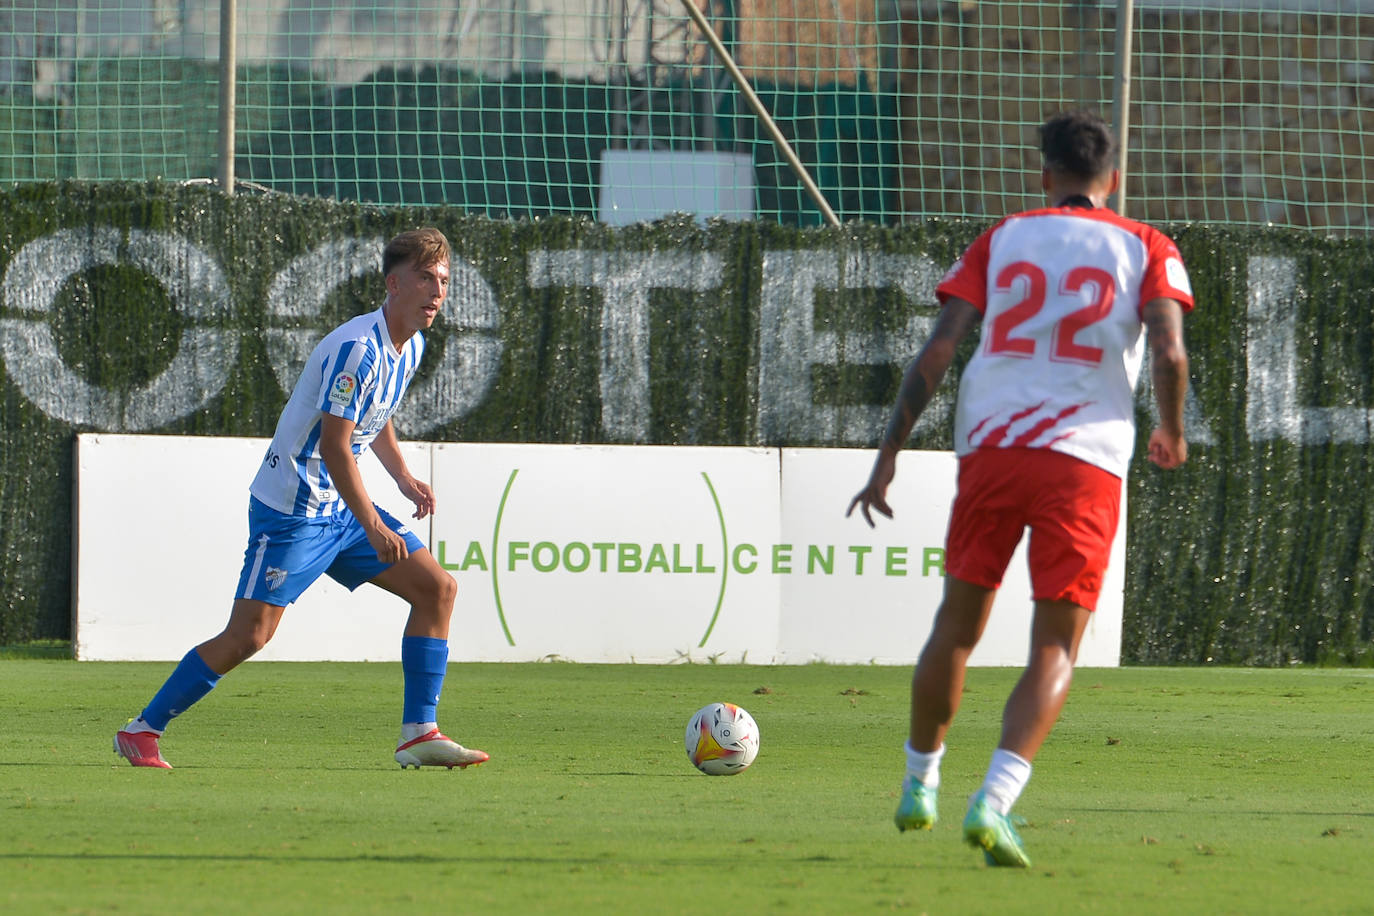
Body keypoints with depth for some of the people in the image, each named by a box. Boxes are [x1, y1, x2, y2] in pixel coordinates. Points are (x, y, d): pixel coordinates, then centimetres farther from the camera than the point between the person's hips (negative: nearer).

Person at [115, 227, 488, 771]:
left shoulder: (411, 347, 8)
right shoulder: (357, 348, -22)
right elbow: (333, 445, -25)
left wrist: (403, 477, 14)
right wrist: (372, 525, -25)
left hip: (342, 509, 9)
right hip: (293, 509, -9)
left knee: (436, 588, 1)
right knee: (249, 634, -13)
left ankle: (419, 734, 2)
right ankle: (141, 731, -1)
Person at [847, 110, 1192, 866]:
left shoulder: (1002, 240, 13)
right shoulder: (1145, 249, 9)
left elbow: (939, 348, 3)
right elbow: (1168, 353, -7)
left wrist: (890, 452, 4)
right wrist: (1171, 435, 12)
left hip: (990, 443, 2)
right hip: (1087, 457, -2)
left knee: (957, 625, 19)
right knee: (1054, 652, 1)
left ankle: (919, 786, 29)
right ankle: (995, 802, -18)